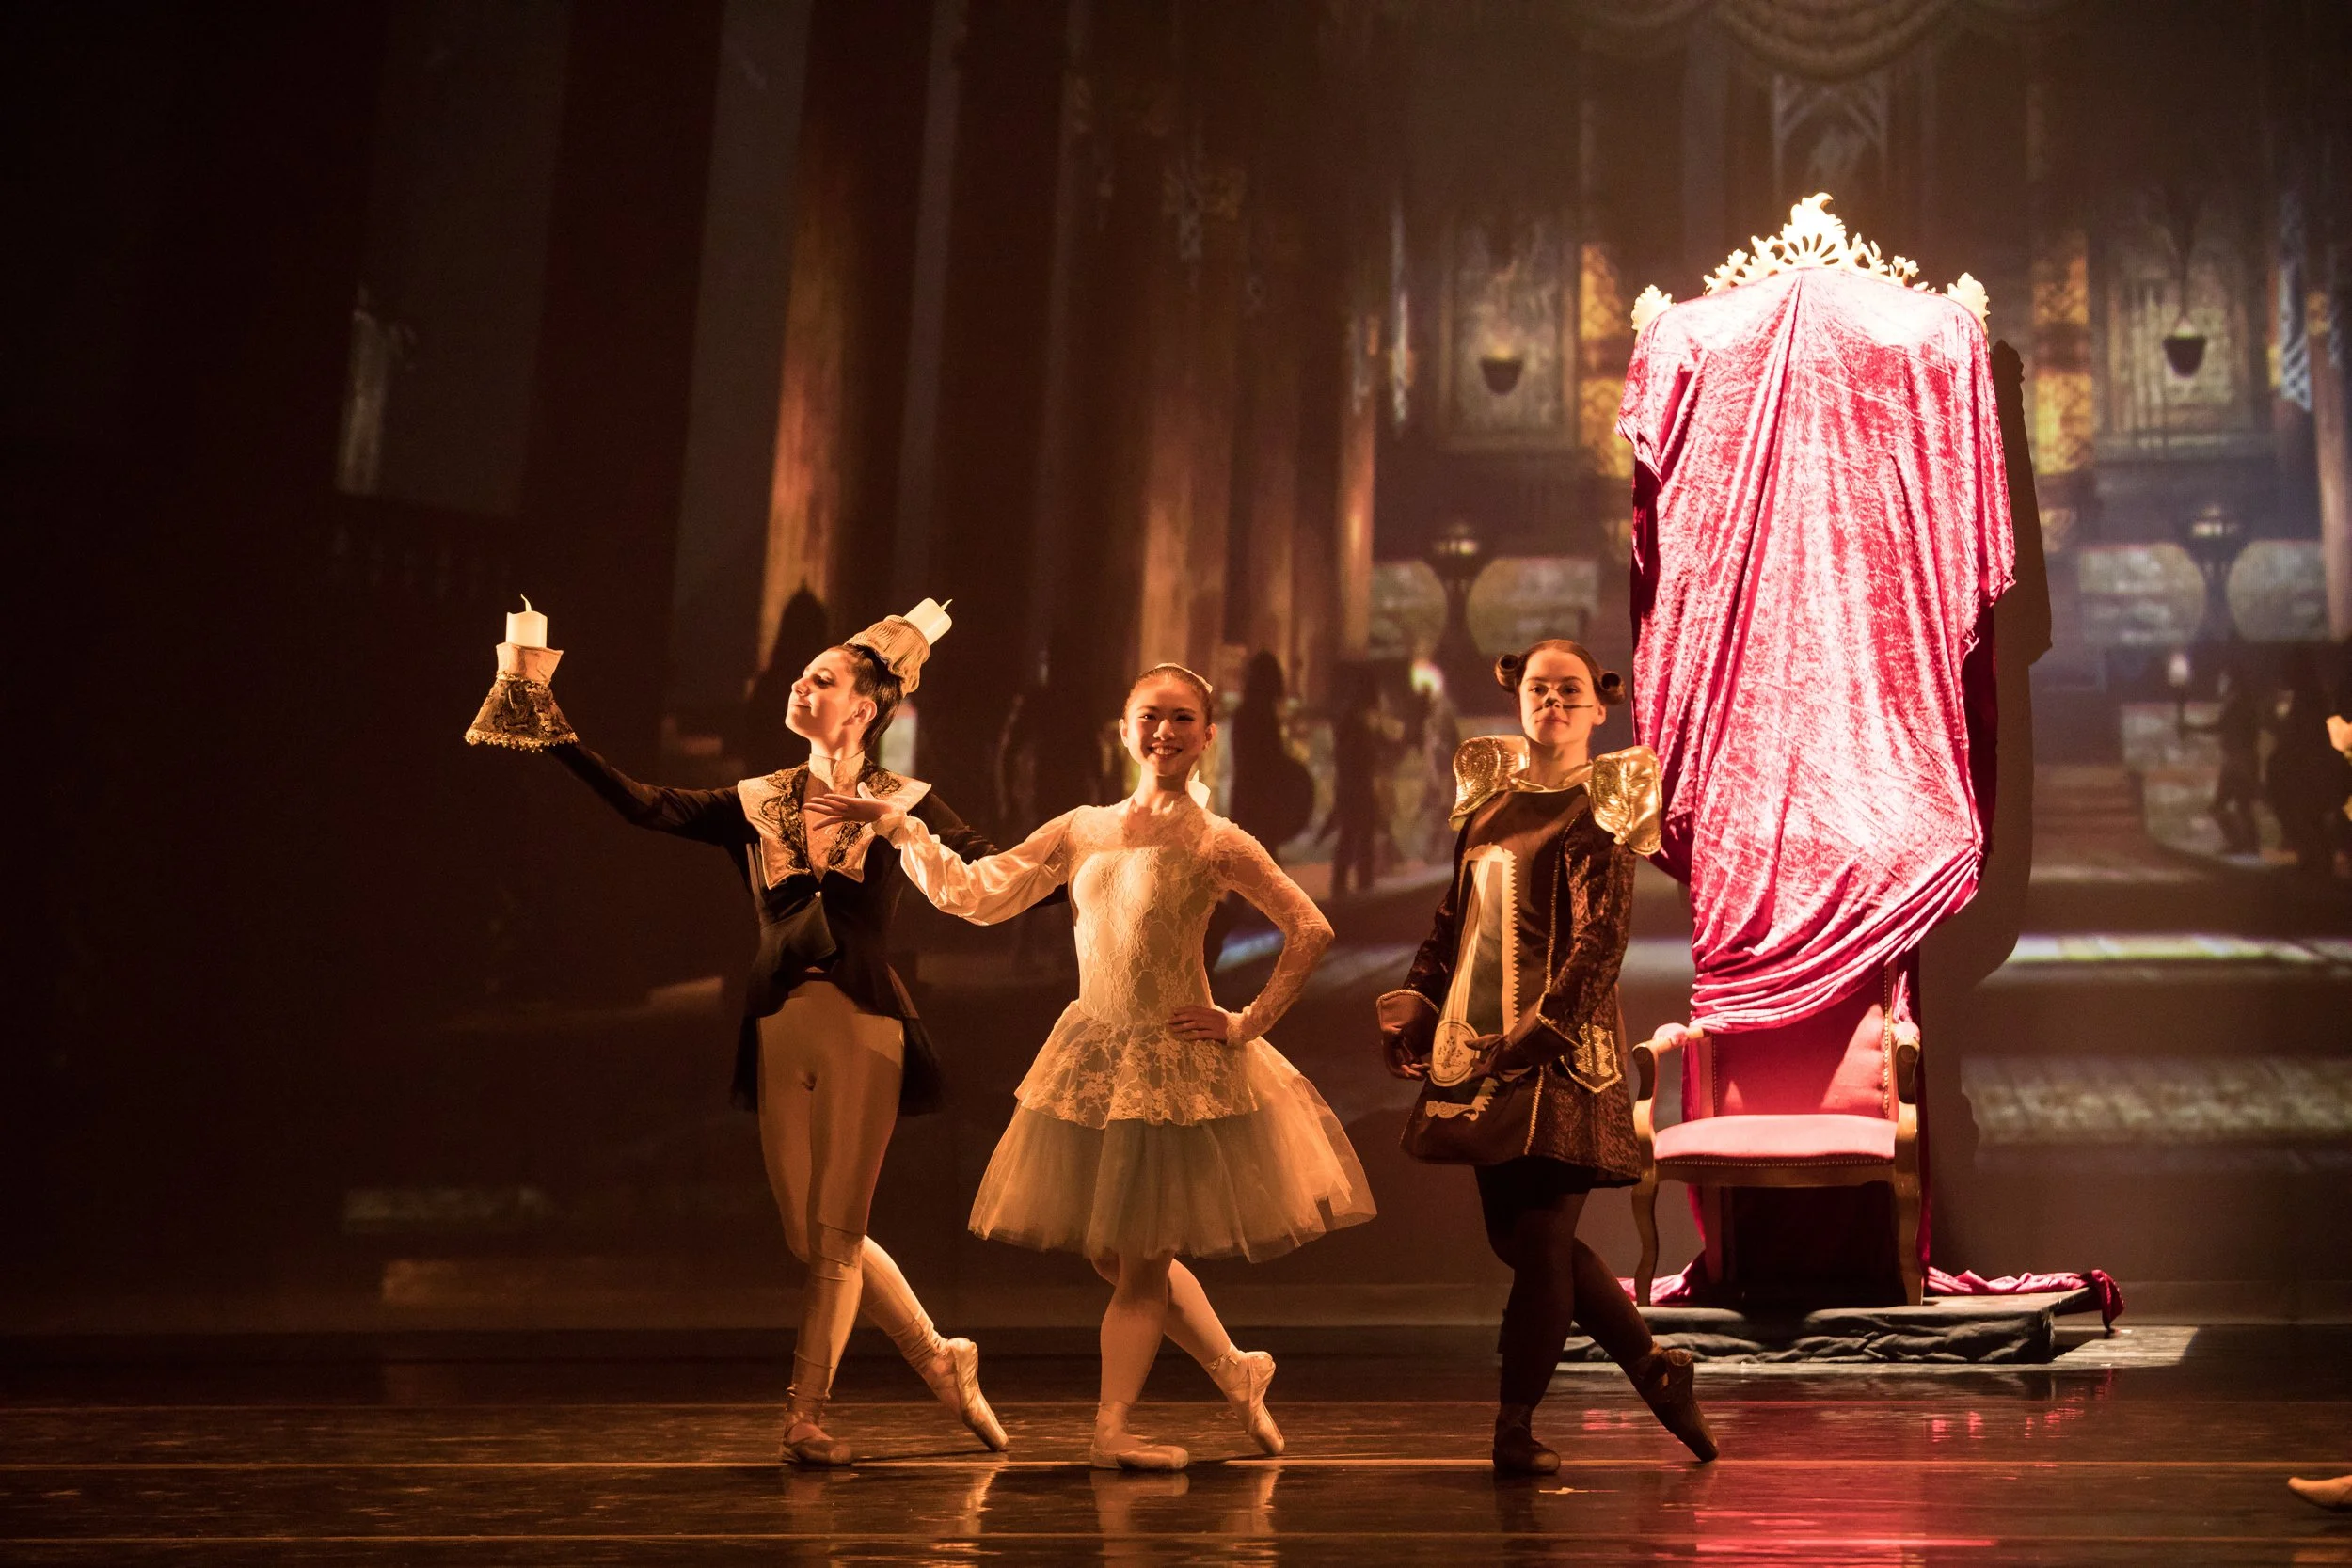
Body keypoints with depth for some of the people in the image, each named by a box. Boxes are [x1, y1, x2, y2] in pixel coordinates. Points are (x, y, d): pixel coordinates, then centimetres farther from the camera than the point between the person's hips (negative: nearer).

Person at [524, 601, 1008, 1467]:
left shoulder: (904, 805, 1)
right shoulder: (761, 803, 9)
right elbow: (647, 805, 0)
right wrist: (558, 738, -7)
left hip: (864, 1028, -4)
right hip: (781, 1030, 4)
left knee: (835, 1229, -1)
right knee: (811, 1233, 8)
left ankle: (806, 1413, 10)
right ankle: (940, 1358, 25)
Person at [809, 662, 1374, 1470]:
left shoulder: (1217, 845, -6)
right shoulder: (1081, 831, 5)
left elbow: (1310, 930, -6)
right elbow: (976, 894, 3)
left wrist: (1248, 1024, -7)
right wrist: (898, 827, -2)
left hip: (1177, 1064, -5)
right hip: (1092, 1058, 5)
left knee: (1139, 1260, 2)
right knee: (1112, 1254, 13)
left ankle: (1111, 1429, 11)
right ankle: (1236, 1370, 30)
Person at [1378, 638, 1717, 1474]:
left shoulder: (1598, 807, -5)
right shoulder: (1489, 794, 15)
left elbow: (1603, 939, -13)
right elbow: (1453, 914, 20)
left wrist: (1542, 1027, -21)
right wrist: (1417, 1000, 12)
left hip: (1560, 1048, -7)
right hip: (1481, 1048, 7)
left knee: (1540, 1240, -4)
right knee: (1516, 1237, 10)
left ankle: (1515, 1426, 6)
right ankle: (1654, 1364, 24)